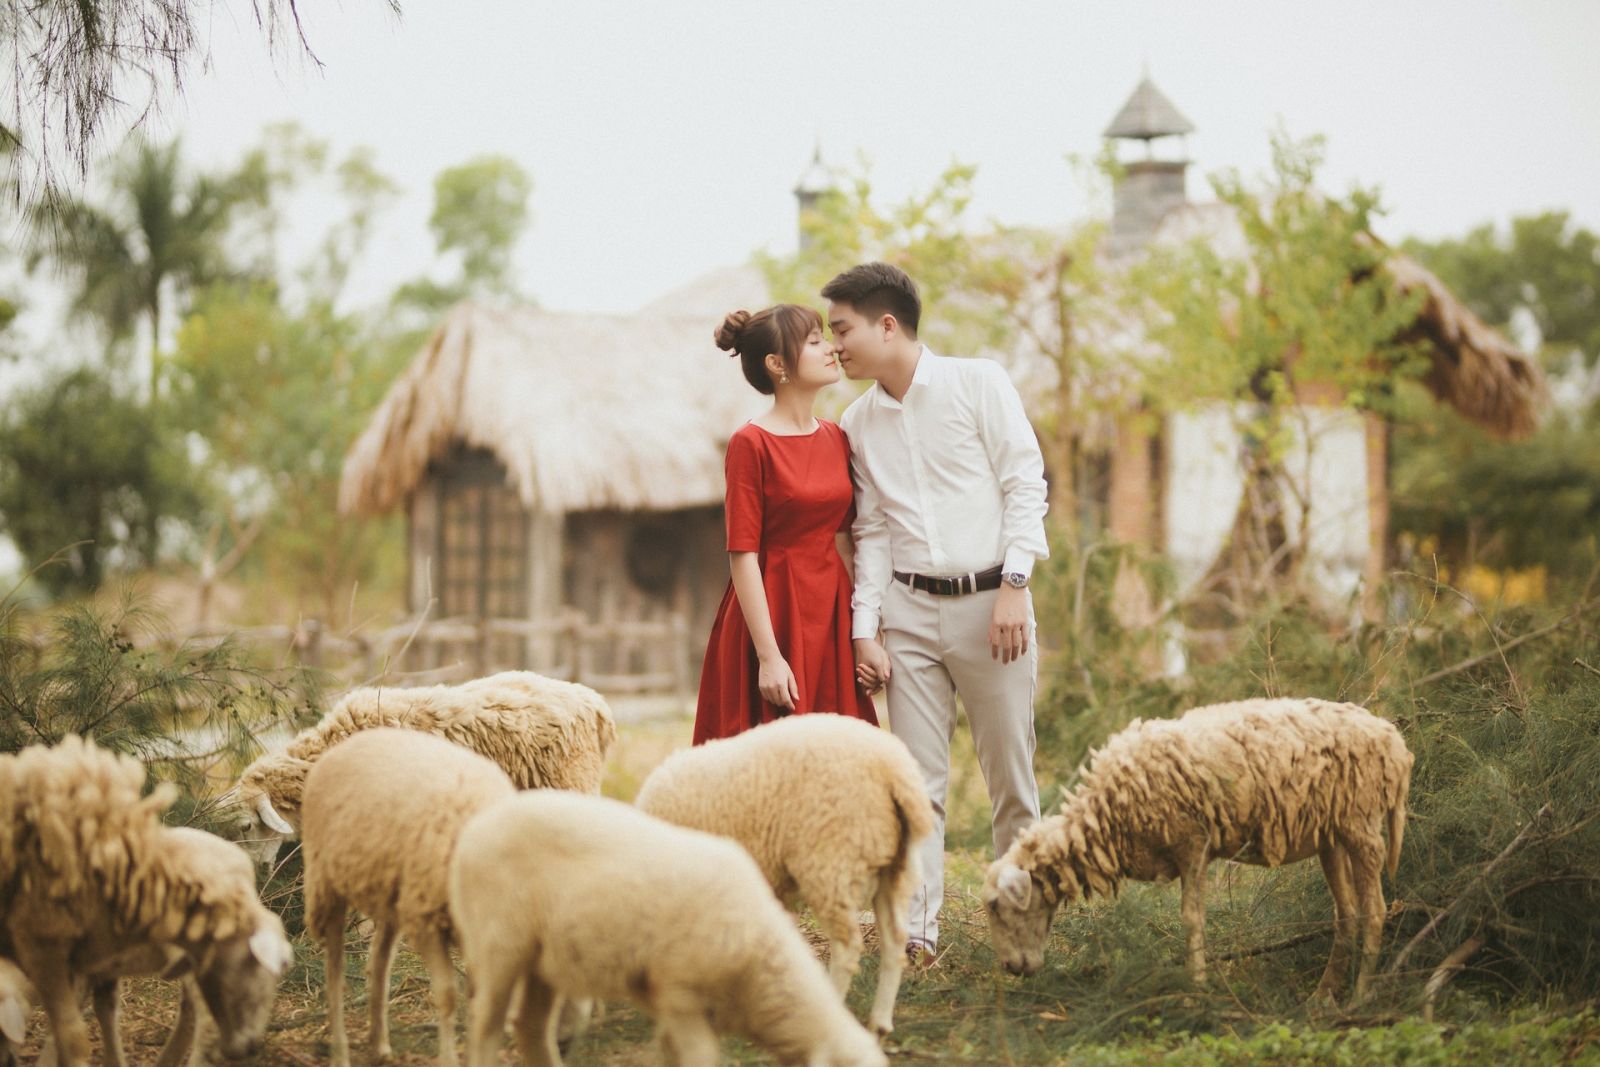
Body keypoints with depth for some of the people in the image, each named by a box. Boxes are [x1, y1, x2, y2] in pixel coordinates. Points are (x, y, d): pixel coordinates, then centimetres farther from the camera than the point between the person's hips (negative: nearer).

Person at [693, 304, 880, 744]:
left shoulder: (836, 438, 10)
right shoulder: (751, 443, -10)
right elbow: (743, 555, -12)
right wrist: (769, 655, -17)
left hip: (832, 616, 6)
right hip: (775, 612, -6)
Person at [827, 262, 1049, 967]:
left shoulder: (979, 384, -1)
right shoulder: (858, 423, 11)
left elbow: (1025, 484, -4)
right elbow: (873, 531, 12)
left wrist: (1013, 585, -13)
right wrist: (864, 630, 3)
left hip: (990, 602, -3)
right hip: (909, 609, 3)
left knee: (1011, 776, 2)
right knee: (917, 781, -2)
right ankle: (916, 933, -3)